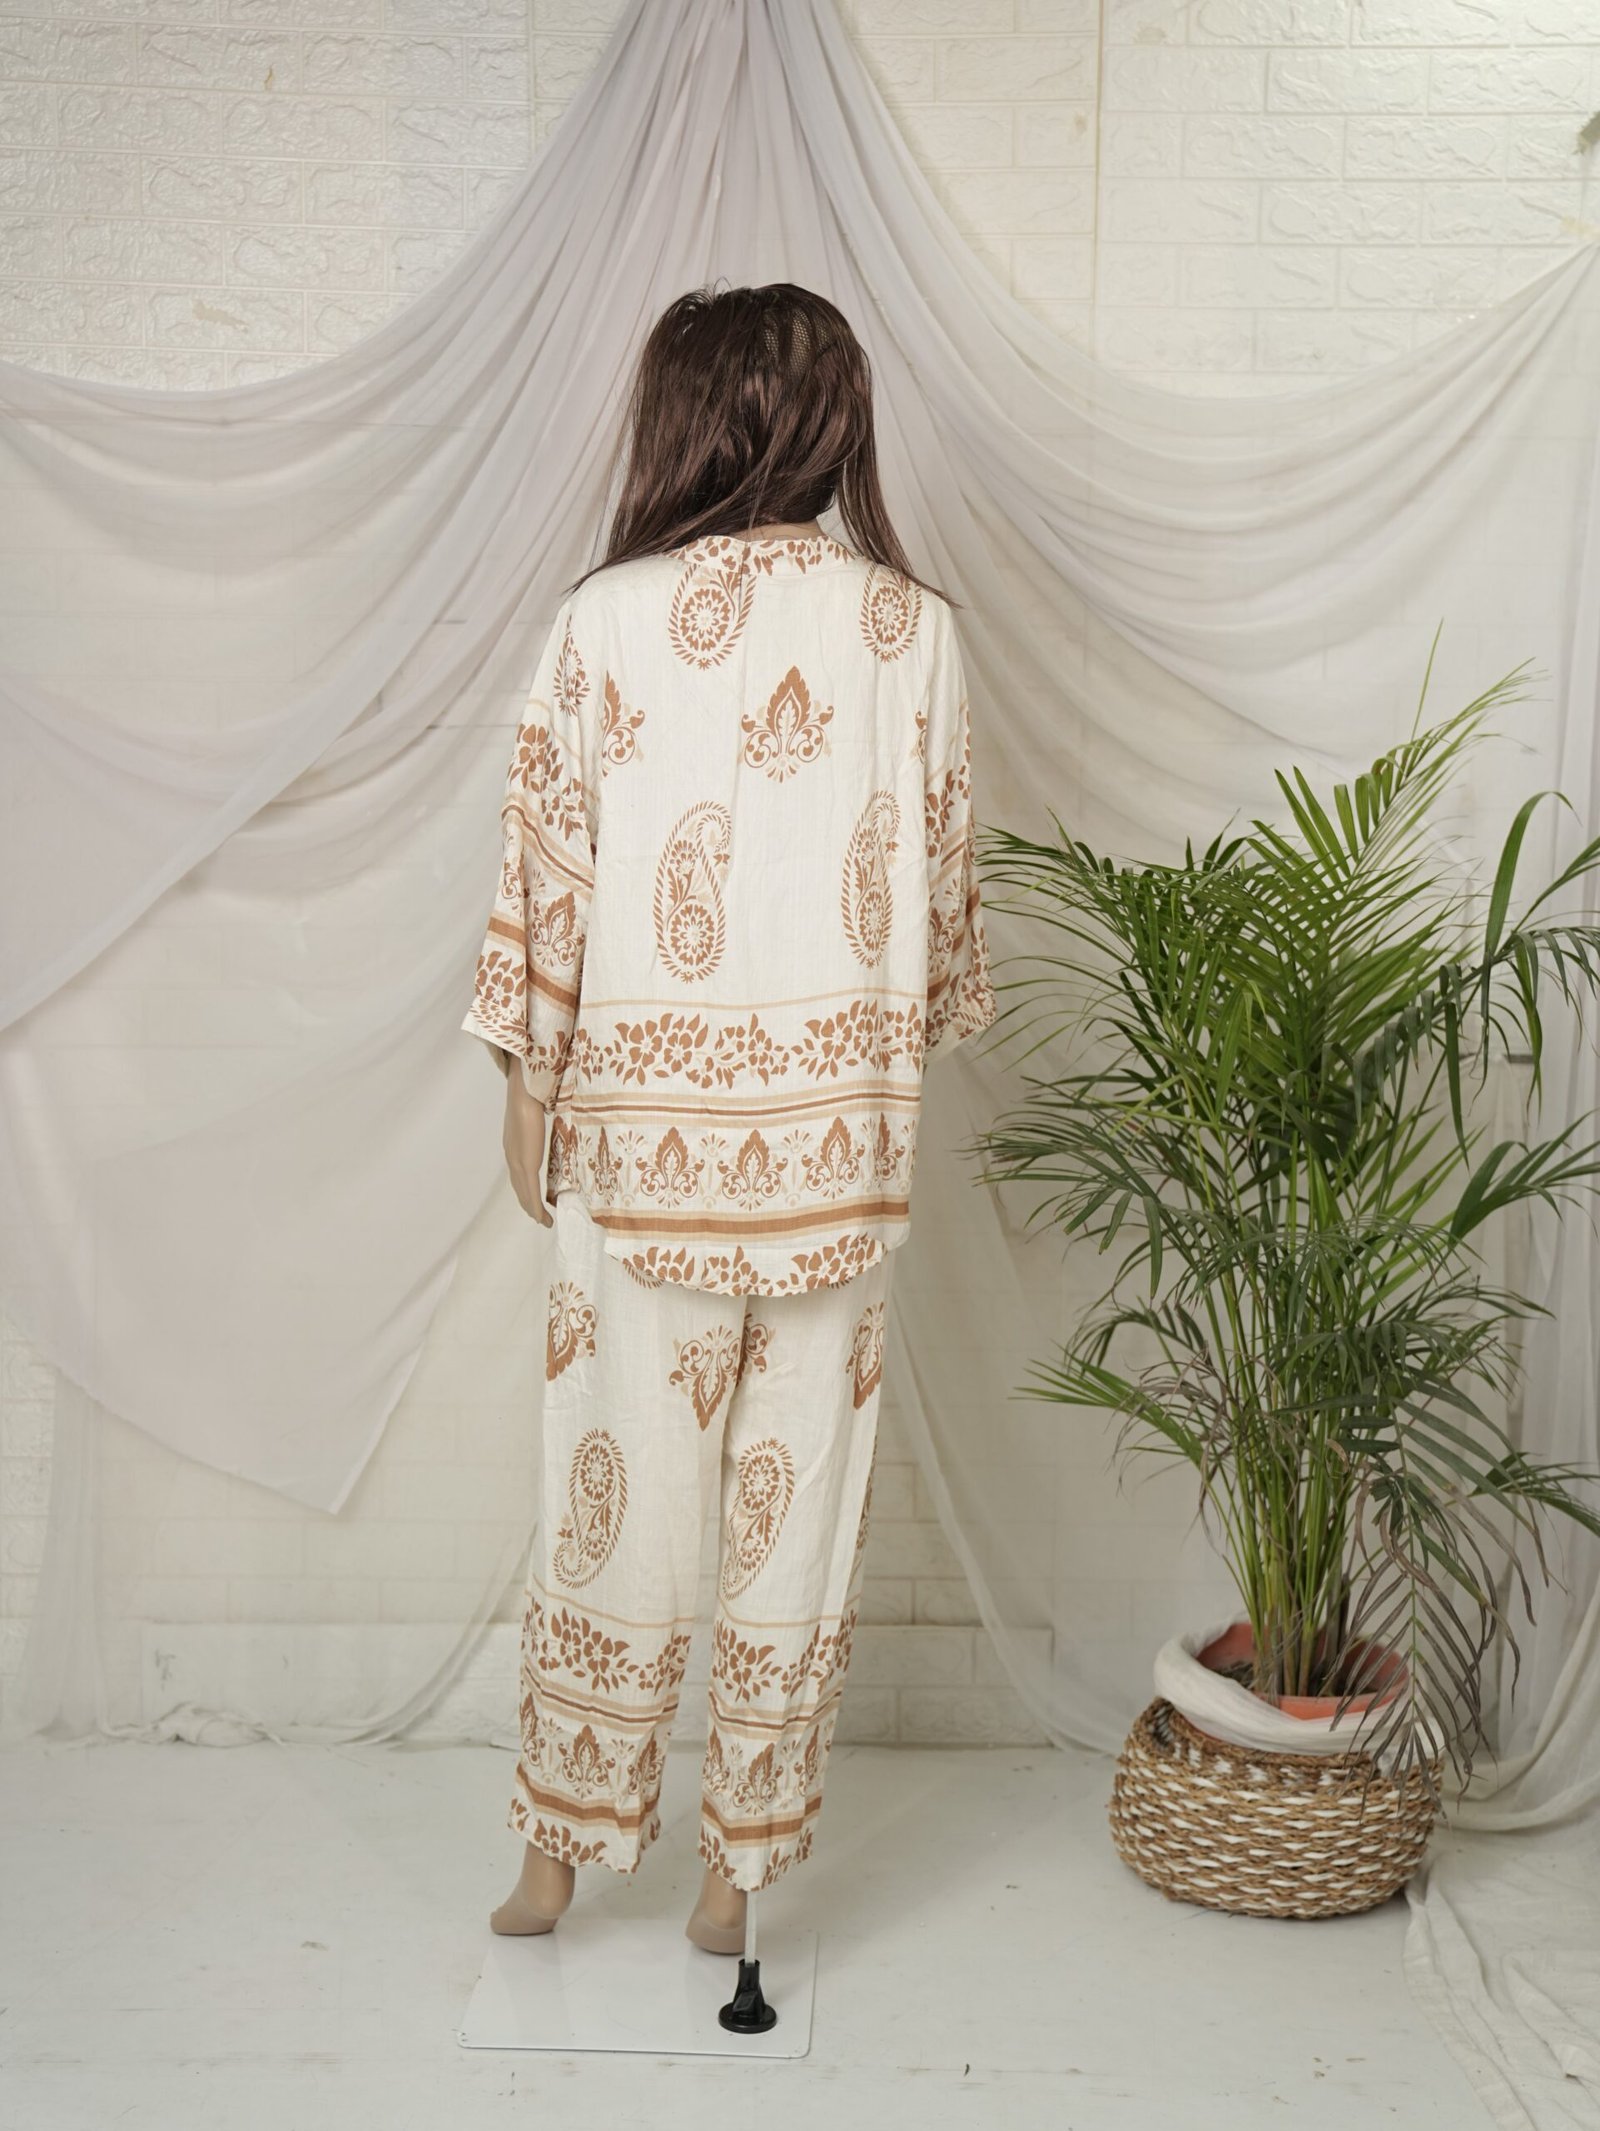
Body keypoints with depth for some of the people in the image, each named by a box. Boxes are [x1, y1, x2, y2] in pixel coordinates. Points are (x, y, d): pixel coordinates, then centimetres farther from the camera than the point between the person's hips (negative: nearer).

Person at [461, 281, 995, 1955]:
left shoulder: (608, 622, -5)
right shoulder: (913, 626, 0)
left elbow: (547, 874, -4)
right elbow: (944, 877, 4)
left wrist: (530, 1087, 7)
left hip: (648, 1116, -1)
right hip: (840, 1124, 1)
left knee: (623, 1475, 11)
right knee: (798, 1493, 11)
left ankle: (561, 1848, 27)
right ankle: (740, 1865, 24)